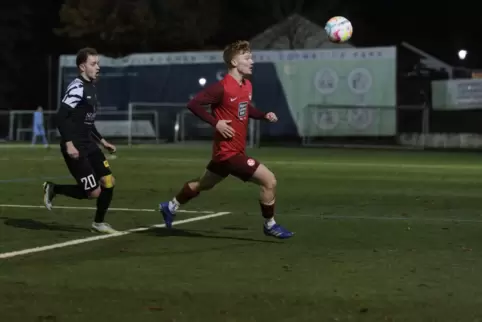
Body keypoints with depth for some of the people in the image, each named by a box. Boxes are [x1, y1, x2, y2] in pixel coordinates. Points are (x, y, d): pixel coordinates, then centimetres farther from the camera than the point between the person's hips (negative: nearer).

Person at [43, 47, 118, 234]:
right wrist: (69, 144, -28)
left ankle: (99, 223, 20)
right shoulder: (77, 88, -16)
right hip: (76, 148, -9)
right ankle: (53, 189, 10)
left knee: (109, 182, 4)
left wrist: (102, 141, 22)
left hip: (89, 145, 9)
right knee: (93, 192, -9)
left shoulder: (91, 88, 15)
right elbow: (61, 117, -22)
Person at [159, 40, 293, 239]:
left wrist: (264, 115, 7)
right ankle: (270, 225, 4)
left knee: (203, 184, 26)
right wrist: (216, 122, -24)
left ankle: (170, 207, 44)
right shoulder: (222, 88, -21)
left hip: (230, 150, 10)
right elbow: (193, 104, -19)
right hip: (228, 151, -9)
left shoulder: (247, 85, 6)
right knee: (269, 180, -12)